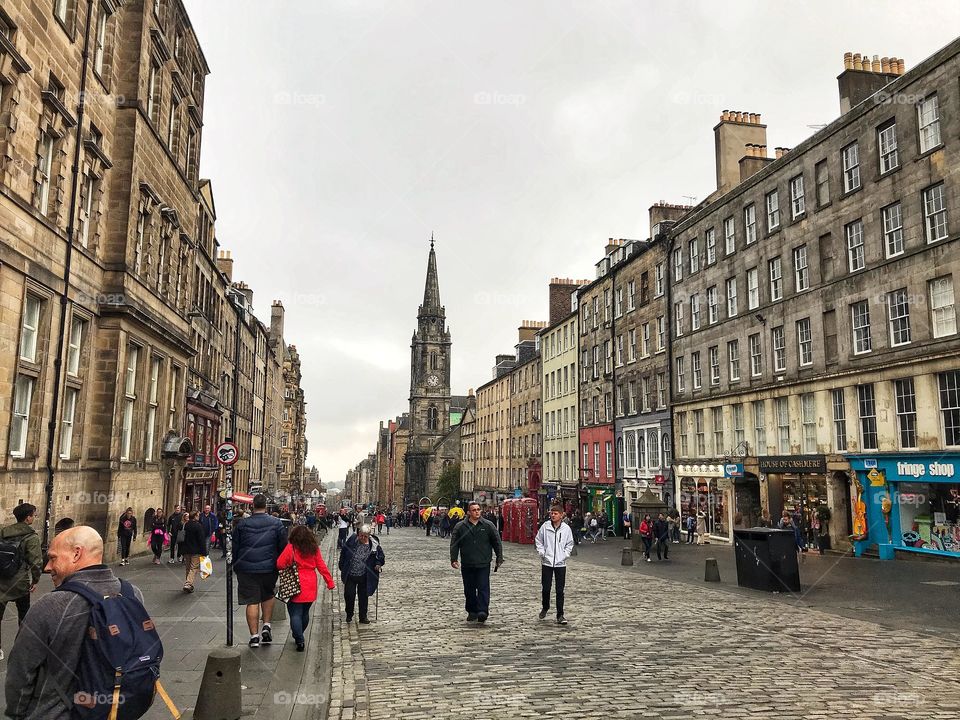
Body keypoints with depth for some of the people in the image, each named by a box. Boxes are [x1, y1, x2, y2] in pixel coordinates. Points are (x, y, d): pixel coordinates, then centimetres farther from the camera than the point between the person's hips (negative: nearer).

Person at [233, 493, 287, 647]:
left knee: (252, 601, 4)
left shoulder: (242, 525, -1)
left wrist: (235, 566, 19)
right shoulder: (276, 523, -3)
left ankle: (254, 636, 5)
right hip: (269, 568, 0)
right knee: (268, 596, 21)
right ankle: (266, 626, 12)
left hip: (247, 569, 0)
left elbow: (234, 548, 7)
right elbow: (283, 547, 0)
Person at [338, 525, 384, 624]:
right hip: (350, 575, 0)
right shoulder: (352, 539, -8)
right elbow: (343, 552, 3)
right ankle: (349, 615, 23)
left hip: (364, 576, 0)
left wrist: (378, 564, -9)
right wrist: (342, 566, 3)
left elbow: (381, 556, 8)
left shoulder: (374, 545, -8)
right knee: (349, 595, 0)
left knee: (363, 597, 9)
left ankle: (363, 617, 24)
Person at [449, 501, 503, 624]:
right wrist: (454, 559, -1)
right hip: (467, 565, 2)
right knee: (469, 590, 10)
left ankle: (482, 611, -7)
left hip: (483, 564, -2)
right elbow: (454, 544, 6)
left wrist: (499, 559, 4)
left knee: (483, 588, -8)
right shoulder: (460, 527, 2)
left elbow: (497, 543, 6)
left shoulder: (488, 525, 2)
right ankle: (472, 611, 23)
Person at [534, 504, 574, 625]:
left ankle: (560, 615, 10)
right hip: (546, 562, 0)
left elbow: (570, 544, 9)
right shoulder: (545, 526, -4)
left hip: (560, 564, 0)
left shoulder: (566, 528, -2)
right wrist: (542, 553, -3)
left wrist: (564, 555, -2)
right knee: (545, 588, 7)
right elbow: (538, 540, 7)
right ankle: (545, 607, 33)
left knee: (560, 590, 2)